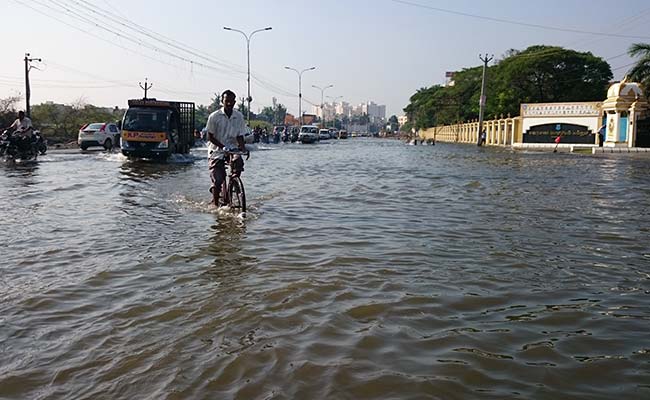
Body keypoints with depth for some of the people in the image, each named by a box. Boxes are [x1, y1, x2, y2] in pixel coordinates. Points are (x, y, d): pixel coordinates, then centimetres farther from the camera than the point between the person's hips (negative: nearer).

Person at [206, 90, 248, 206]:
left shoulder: (239, 117, 0)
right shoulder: (214, 116, -8)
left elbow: (240, 136, 1)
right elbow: (210, 137, -7)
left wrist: (243, 148, -18)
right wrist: (223, 146, -20)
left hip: (232, 148, 2)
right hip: (217, 150, -2)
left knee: (239, 162, -31)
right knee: (218, 179, -9)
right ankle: (215, 203, 9)